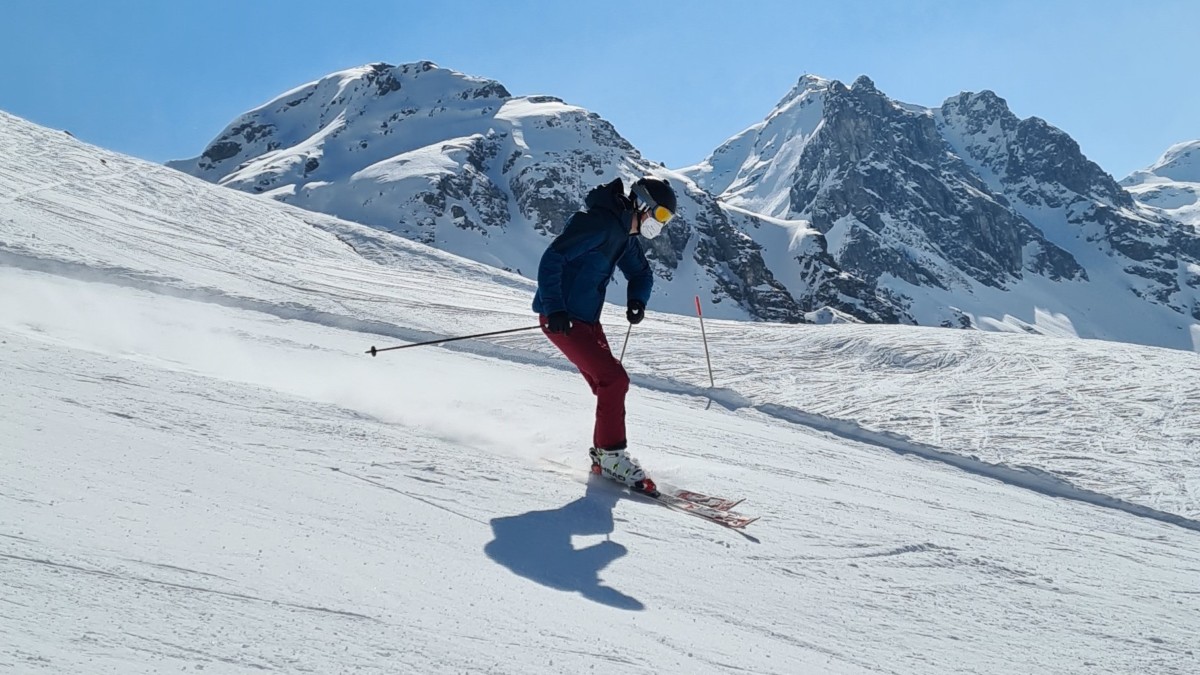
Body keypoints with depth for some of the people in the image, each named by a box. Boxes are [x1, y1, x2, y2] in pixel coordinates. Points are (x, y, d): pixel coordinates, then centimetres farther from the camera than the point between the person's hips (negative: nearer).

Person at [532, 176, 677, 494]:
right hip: (562, 319, -10)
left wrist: (637, 300, 1)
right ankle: (611, 455, -3)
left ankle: (604, 454, 20)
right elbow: (552, 259, -25)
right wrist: (555, 308, -31)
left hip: (587, 319, 10)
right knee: (614, 380, -13)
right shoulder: (600, 223, -20)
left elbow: (641, 273, 23)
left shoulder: (626, 235, 10)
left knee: (611, 384, 9)